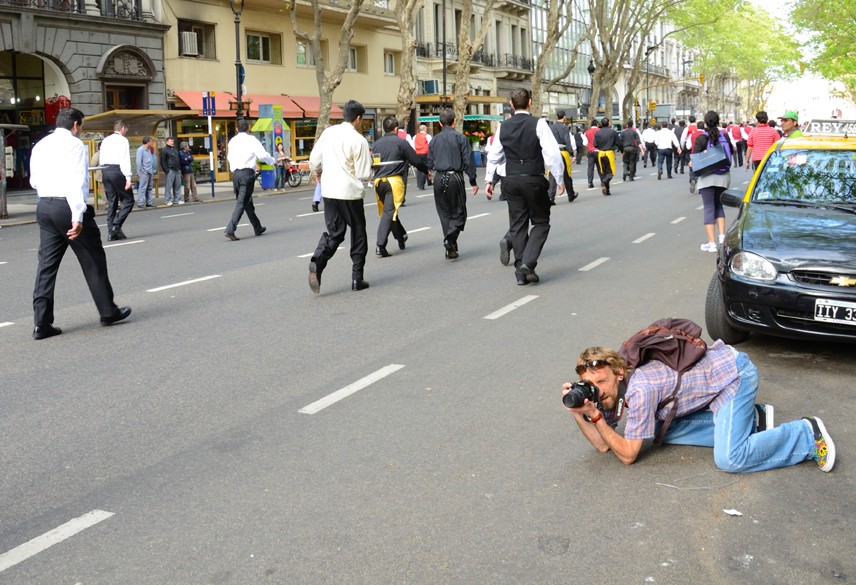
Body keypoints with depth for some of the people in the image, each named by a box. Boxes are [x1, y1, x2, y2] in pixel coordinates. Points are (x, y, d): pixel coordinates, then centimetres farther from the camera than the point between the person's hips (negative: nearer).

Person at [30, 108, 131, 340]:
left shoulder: (40, 146, 14)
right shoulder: (75, 145, -9)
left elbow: (34, 181, 17)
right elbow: (76, 183, -19)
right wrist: (77, 217, -23)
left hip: (43, 206, 7)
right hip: (67, 206, -7)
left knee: (47, 263, 7)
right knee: (93, 260, 7)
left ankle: (42, 323, 5)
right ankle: (108, 312, 17)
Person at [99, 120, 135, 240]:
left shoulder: (105, 140, 18)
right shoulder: (123, 140, -3)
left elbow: (101, 160, 15)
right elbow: (125, 160, -12)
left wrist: (105, 169, 17)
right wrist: (128, 178, -16)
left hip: (105, 170, 7)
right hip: (117, 170, -7)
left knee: (111, 202, 10)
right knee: (128, 200, -1)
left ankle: (111, 231, 8)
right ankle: (116, 226, -14)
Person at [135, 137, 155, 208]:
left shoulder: (149, 149, 15)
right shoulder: (141, 149, -10)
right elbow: (138, 161, -14)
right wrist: (141, 172, -15)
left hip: (150, 172, 9)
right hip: (144, 172, -9)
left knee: (149, 188, 12)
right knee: (142, 188, -8)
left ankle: (149, 202, 19)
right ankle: (140, 203, -8)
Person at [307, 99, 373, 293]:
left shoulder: (328, 132, 3)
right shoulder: (358, 140, -12)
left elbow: (314, 160, 8)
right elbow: (364, 174, -12)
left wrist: (318, 172, 29)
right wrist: (367, 176, 12)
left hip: (329, 190, 5)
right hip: (350, 191, -5)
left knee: (334, 232, 13)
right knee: (358, 234, 11)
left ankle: (317, 262, -14)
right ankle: (357, 279, 14)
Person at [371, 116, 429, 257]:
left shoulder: (376, 143, 10)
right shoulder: (401, 142, -3)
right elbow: (416, 160, 2)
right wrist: (426, 171, 19)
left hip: (378, 181, 5)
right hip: (393, 180, -5)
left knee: (388, 210, 20)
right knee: (389, 212, -6)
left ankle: (401, 236, 36)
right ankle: (380, 245, -14)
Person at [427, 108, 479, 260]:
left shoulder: (434, 140, 7)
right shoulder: (460, 138, -3)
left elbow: (430, 164, 9)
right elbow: (468, 161, -7)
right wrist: (473, 182, -1)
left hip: (439, 179, 4)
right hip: (455, 178, -3)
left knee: (445, 213, 12)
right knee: (458, 213, 5)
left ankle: (451, 249, 12)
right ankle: (450, 239, -20)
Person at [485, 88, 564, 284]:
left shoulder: (503, 127, 4)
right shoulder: (538, 124, -9)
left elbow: (493, 155, 9)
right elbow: (552, 152, -13)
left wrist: (489, 179, 18)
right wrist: (560, 178, -6)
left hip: (511, 181, 4)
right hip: (534, 180, -4)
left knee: (517, 224, 11)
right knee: (541, 222, 9)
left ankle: (521, 272, 12)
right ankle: (527, 263, -9)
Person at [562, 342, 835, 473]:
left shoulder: (638, 390, -29)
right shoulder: (612, 390, -3)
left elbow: (628, 455, -20)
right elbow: (603, 445, -2)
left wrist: (596, 417, -23)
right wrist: (578, 414, -16)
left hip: (734, 372, -9)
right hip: (713, 367, 9)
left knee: (729, 459, -20)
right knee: (668, 431, 2)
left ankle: (807, 435, -1)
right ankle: (747, 424, 12)